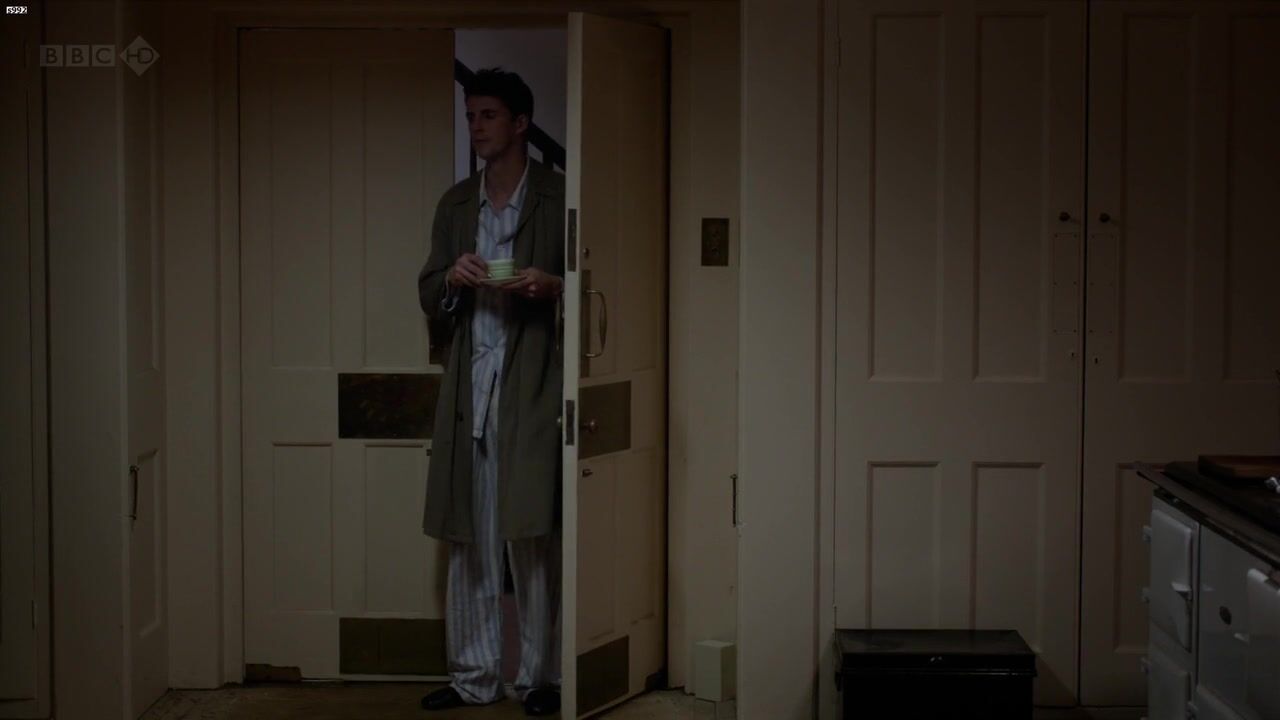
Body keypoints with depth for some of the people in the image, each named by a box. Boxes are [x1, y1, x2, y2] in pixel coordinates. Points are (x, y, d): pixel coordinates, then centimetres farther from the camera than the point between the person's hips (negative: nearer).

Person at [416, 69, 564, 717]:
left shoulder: (560, 198, 1)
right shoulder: (455, 204, 15)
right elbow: (429, 298, 15)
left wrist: (552, 286, -18)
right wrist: (452, 279, -6)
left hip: (532, 389, -4)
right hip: (469, 389, 5)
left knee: (534, 537, -4)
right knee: (469, 538, 6)